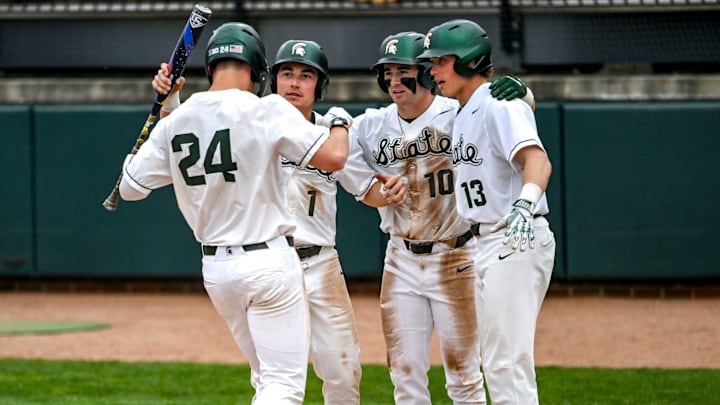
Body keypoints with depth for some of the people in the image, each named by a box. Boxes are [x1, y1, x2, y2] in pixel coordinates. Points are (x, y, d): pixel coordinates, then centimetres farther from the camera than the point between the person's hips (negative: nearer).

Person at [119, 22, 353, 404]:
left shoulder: (176, 121, 2)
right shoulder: (267, 110, -13)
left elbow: (130, 187, 8)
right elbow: (333, 157, -18)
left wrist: (157, 127, 22)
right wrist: (339, 123, 4)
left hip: (215, 269, 6)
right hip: (270, 262, -6)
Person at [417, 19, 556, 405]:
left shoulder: (499, 106, -15)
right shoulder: (462, 115, 15)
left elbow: (536, 158, -31)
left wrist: (525, 203, -50)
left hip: (517, 241, -11)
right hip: (487, 243, 11)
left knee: (507, 361, -13)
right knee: (494, 361, 15)